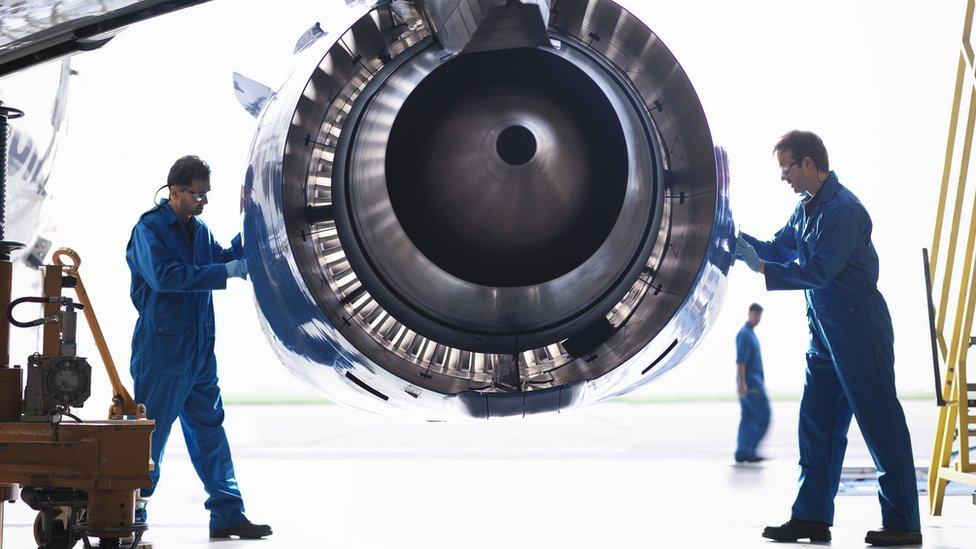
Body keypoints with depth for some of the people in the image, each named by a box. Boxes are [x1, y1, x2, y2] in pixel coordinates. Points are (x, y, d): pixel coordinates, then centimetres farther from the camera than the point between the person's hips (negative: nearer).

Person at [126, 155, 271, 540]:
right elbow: (165, 275, -23)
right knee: (150, 436, -2)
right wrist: (226, 272, -23)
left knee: (210, 431, 10)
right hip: (161, 351, -8)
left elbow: (221, 259, 24)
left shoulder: (198, 230, 13)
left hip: (199, 350, 8)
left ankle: (227, 515, 14)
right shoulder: (150, 228, -10)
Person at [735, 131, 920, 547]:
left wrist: (760, 267, -18)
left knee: (879, 421, -6)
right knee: (816, 423, 10)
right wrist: (739, 239, 4)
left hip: (858, 329, -10)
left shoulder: (843, 210, -19)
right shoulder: (806, 207, 12)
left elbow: (818, 272, -22)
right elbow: (780, 250, 18)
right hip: (824, 332, 10)